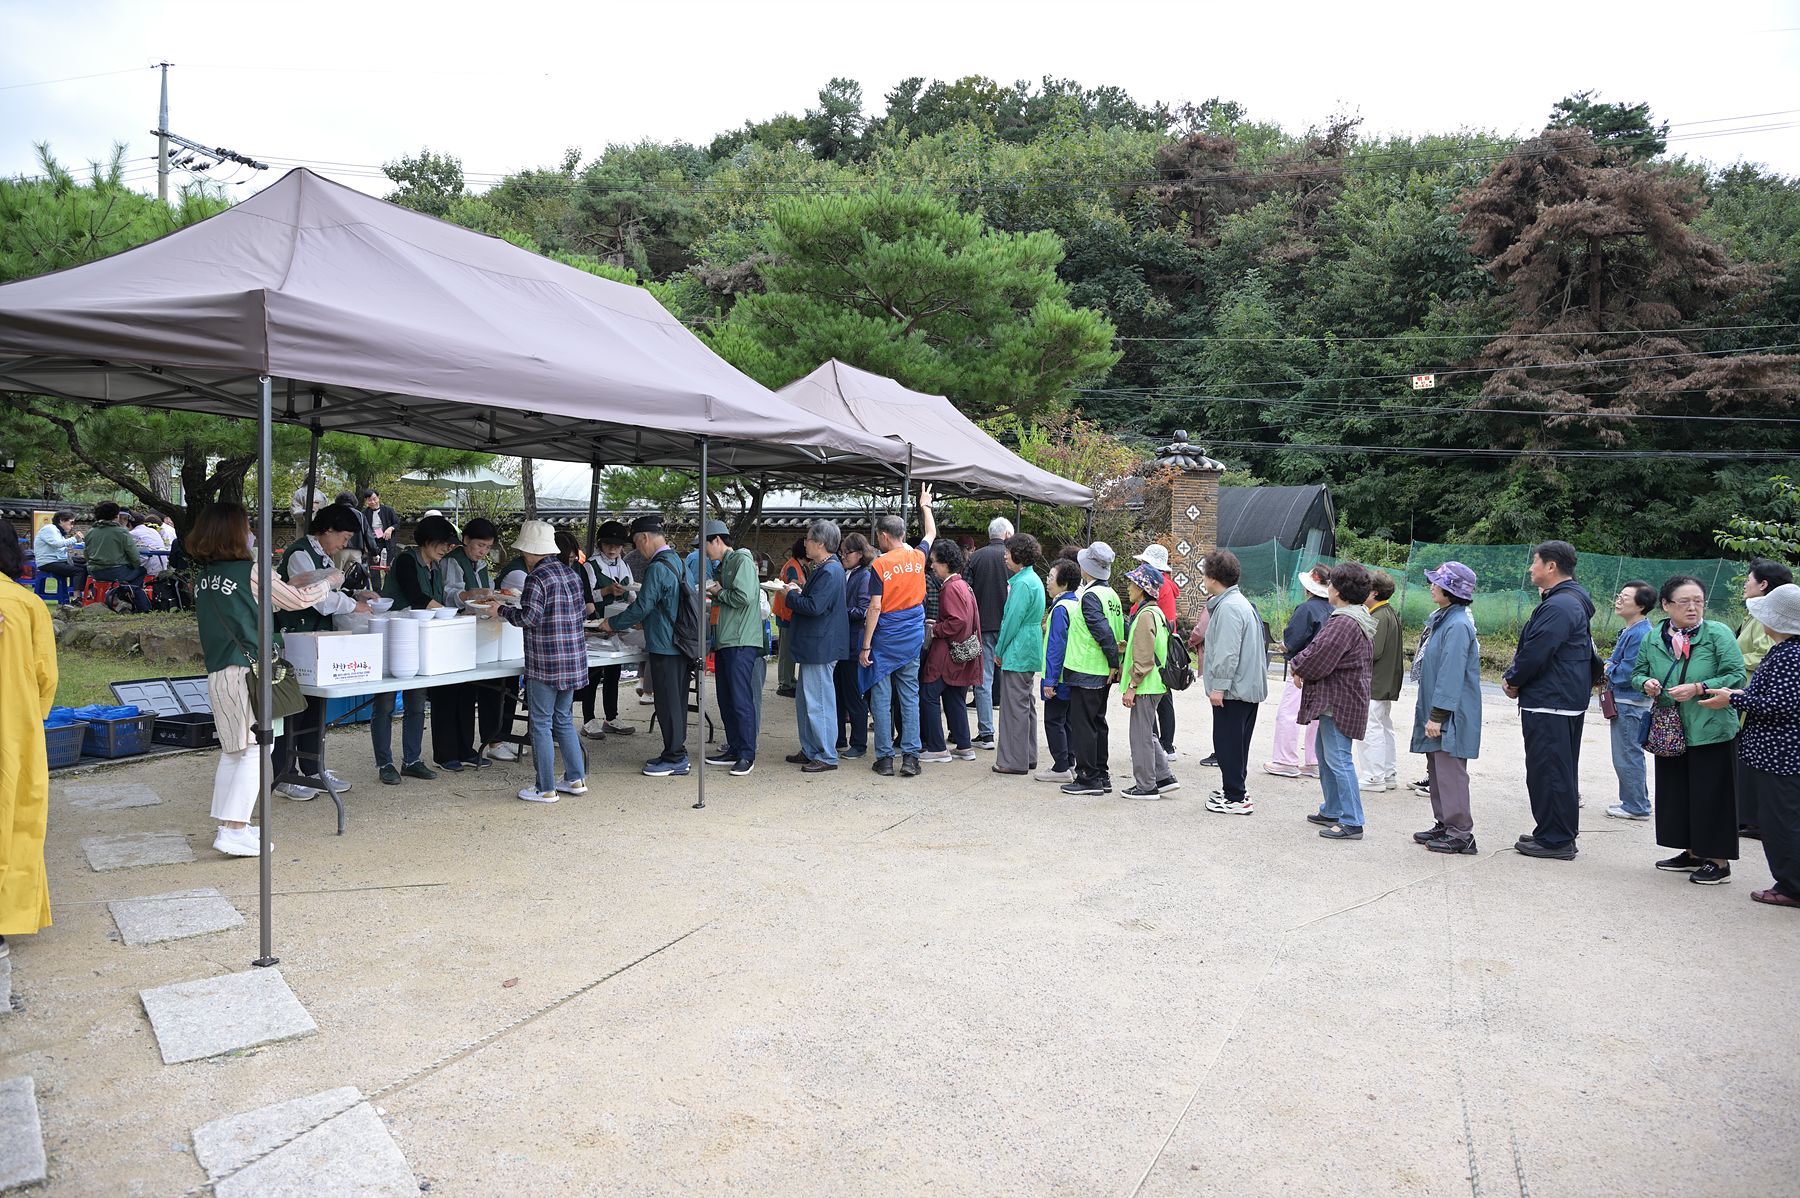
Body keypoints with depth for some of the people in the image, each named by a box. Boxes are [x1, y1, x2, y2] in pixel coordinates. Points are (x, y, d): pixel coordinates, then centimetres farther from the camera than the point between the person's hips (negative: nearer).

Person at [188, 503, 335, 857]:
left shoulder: (203, 579, 12)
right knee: (254, 750, -4)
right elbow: (297, 600, -1)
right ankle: (233, 831, -8)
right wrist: (330, 581, 14)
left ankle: (229, 824, 22)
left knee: (232, 751, 16)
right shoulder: (250, 572, -9)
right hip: (246, 672, -8)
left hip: (216, 674, 8)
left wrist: (279, 588, 29)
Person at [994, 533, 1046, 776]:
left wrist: (999, 651, -8)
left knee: (1015, 705, -4)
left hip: (1017, 653, -10)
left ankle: (1014, 760, 1)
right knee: (1026, 703, 16)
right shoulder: (1033, 579, 13)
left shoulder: (1023, 583, -18)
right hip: (1030, 652, 10)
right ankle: (1028, 756, 24)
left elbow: (1012, 621, -19)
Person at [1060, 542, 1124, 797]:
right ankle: (1102, 776, 22)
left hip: (1086, 671, -9)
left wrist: (1113, 663, -15)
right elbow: (1121, 630, 10)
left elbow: (1104, 631, -22)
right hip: (1103, 673, 9)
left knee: (1082, 724, -2)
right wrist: (1116, 663, 8)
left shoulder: (1090, 596, -16)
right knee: (1098, 722, 16)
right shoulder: (1112, 595, 11)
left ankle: (1088, 778, 2)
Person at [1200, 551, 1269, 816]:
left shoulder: (1228, 607, -18)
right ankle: (1235, 790, 27)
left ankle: (1235, 798, 2)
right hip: (1248, 685, 10)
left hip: (1233, 688, -10)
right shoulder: (1240, 602, 15)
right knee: (1236, 742, 18)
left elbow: (1228, 652, -24)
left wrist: (1219, 686, -21)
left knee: (1228, 743, -3)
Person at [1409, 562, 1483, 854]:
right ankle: (1444, 826, 25)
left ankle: (1460, 834, 3)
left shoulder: (1458, 625, -18)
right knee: (1437, 772, 16)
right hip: (1436, 711, 10)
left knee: (1450, 772, -4)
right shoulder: (1441, 619, 13)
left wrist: (1437, 716, -21)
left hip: (1451, 715, -10)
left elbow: (1451, 674, -22)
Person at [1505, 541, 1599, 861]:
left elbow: (1535, 653, -23)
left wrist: (1513, 680, -6)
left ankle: (1555, 840, 4)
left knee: (1548, 771, -3)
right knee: (1561, 770, 17)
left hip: (1549, 704, -11)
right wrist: (1516, 679, 10)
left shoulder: (1559, 606, -21)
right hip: (1568, 700, 11)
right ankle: (1561, 835, 28)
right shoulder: (1572, 601, 16)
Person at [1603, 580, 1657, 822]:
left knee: (1627, 756, -1)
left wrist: (1607, 669, -6)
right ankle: (1632, 801, 28)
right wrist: (1609, 665, 1)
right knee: (1630, 754, 18)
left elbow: (1628, 672, -22)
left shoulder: (1640, 634, -20)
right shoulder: (1629, 630, 11)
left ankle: (1636, 807, 7)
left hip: (1630, 704, -10)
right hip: (1624, 702, 10)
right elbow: (1618, 660, 20)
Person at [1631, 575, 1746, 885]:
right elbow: (1638, 672, 16)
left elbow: (1737, 677, -12)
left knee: (1710, 795, 0)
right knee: (1676, 794, 13)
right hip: (1669, 732, 5)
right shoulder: (1653, 639, 6)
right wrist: (1645, 683, -6)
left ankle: (1718, 860, 12)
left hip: (1710, 731, -5)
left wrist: (1698, 689, -22)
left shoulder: (1719, 634, -8)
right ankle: (1693, 853, 28)